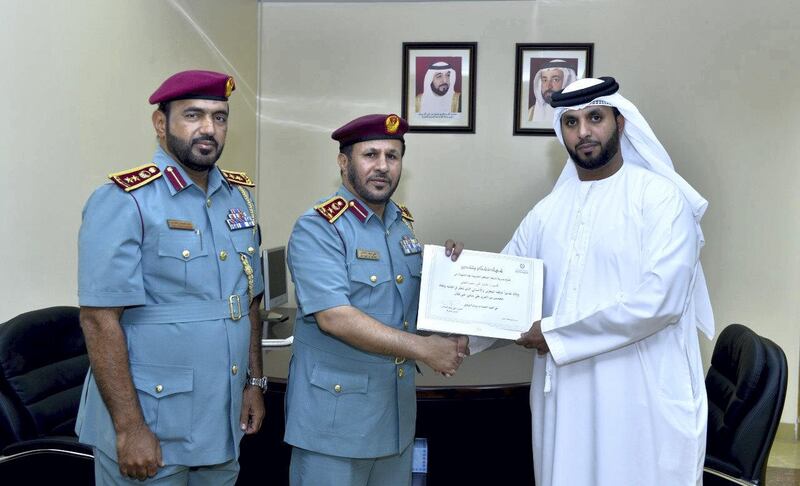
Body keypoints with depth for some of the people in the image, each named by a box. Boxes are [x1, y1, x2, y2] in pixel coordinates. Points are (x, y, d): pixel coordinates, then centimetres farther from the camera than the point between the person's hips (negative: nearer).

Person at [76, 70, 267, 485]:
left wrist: (254, 382, 12)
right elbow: (99, 319, -16)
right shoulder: (124, 201, -13)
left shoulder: (239, 197, 7)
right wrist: (129, 428, -18)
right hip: (150, 430, -6)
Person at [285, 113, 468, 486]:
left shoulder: (404, 223, 9)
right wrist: (425, 348, -24)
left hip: (397, 410, 7)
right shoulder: (318, 228, -14)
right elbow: (334, 317, -25)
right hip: (335, 410, -7)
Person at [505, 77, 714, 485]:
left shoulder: (661, 198, -7)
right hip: (565, 394, 5)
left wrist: (557, 332, -14)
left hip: (643, 398, -5)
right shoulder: (549, 210, 10)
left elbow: (660, 299, -18)